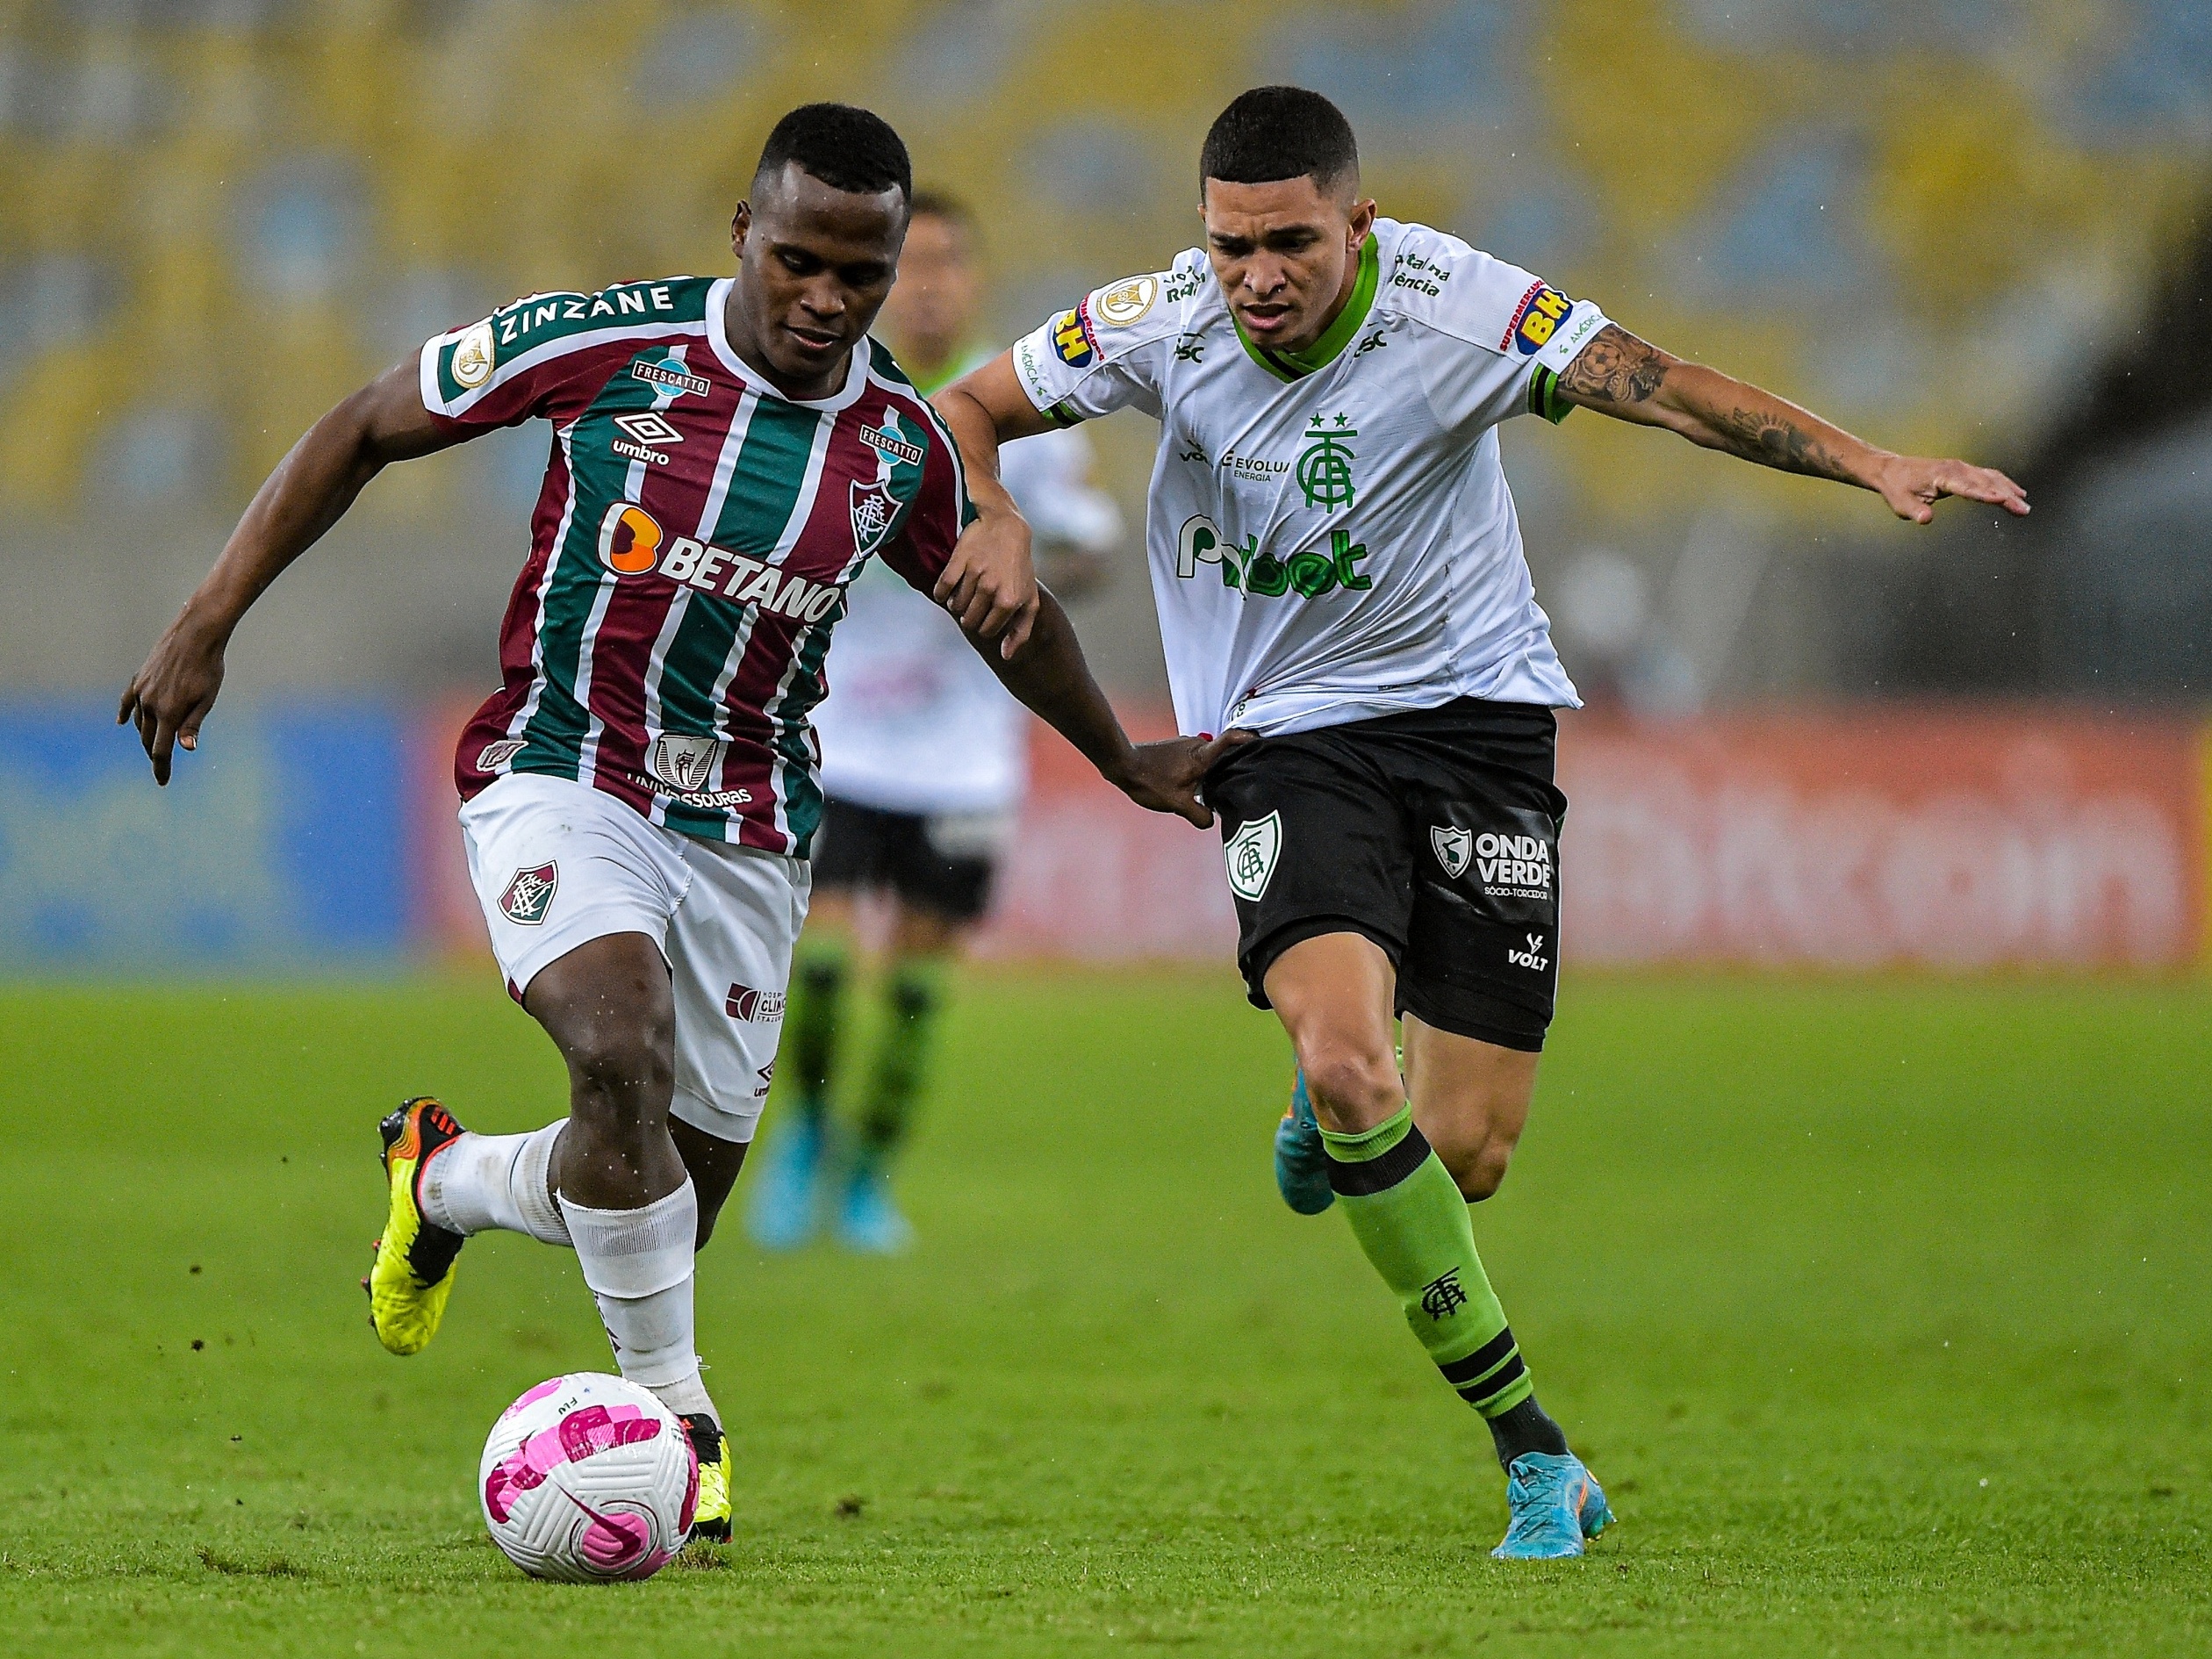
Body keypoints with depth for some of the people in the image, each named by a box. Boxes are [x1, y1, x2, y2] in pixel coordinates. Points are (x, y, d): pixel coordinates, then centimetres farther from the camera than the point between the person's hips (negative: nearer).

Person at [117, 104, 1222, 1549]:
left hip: (747, 834, 4)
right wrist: (209, 626, -5)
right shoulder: (609, 346, -11)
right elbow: (365, 429, -1)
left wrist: (1124, 762, 30)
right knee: (624, 1051, -32)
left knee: (670, 1214, 5)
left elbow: (1001, 605, 20)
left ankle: (446, 1178, 38)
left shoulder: (902, 444, -1)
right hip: (562, 780, -4)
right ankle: (675, 1411, -15)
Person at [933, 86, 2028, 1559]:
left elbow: (1654, 384, -25)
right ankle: (1531, 1446, -13)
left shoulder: (1460, 308, -17)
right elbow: (968, 410, 4)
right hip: (1285, 735, 0)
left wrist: (1873, 466, -37)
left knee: (1466, 1154, -4)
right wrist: (986, 519, -18)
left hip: (1473, 708, 0)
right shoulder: (1158, 329, -11)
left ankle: (1339, 1129, 38)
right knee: (1346, 1061, -26)